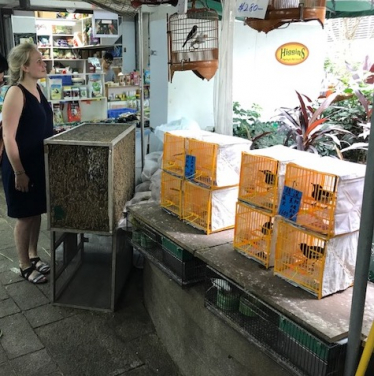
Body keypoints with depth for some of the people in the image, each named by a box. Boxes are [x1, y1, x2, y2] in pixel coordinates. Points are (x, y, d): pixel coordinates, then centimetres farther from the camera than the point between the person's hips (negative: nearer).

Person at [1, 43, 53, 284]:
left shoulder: (37, 89, 7)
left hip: (40, 162, 8)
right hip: (21, 165, -8)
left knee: (37, 212, 17)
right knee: (25, 216, 5)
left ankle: (33, 256, 34)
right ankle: (25, 266, 21)